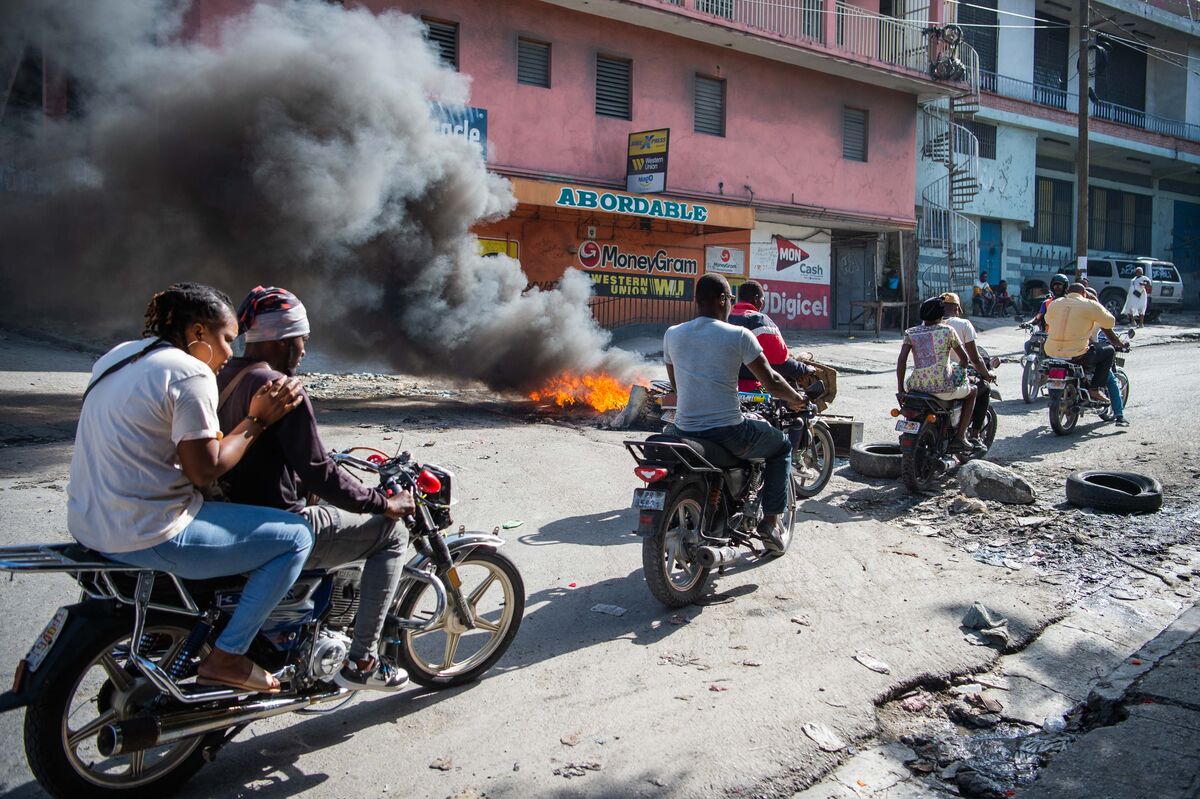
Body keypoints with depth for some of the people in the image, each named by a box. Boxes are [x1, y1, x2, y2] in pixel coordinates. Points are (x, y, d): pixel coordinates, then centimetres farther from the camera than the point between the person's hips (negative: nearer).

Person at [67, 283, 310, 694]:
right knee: (296, 535, -4)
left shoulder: (120, 354, 13)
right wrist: (256, 421, -6)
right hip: (148, 534, -10)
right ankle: (226, 656, 2)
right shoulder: (190, 373, -15)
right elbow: (205, 470, -16)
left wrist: (248, 414, 10)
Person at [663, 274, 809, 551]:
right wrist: (797, 399, 15)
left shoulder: (672, 334, 4)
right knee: (783, 444, 24)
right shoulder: (739, 335, -8)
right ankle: (770, 521, 19)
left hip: (684, 432, 4)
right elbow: (771, 381, -5)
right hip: (728, 434, -3)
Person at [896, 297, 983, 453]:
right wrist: (963, 368, 29)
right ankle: (960, 437, 16)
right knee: (972, 391, 26)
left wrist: (900, 388, 3)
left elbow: (901, 360, -2)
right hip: (943, 387, -3)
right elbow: (964, 357, 6)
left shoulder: (911, 333, 7)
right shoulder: (947, 330, 1)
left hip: (918, 386, 3)